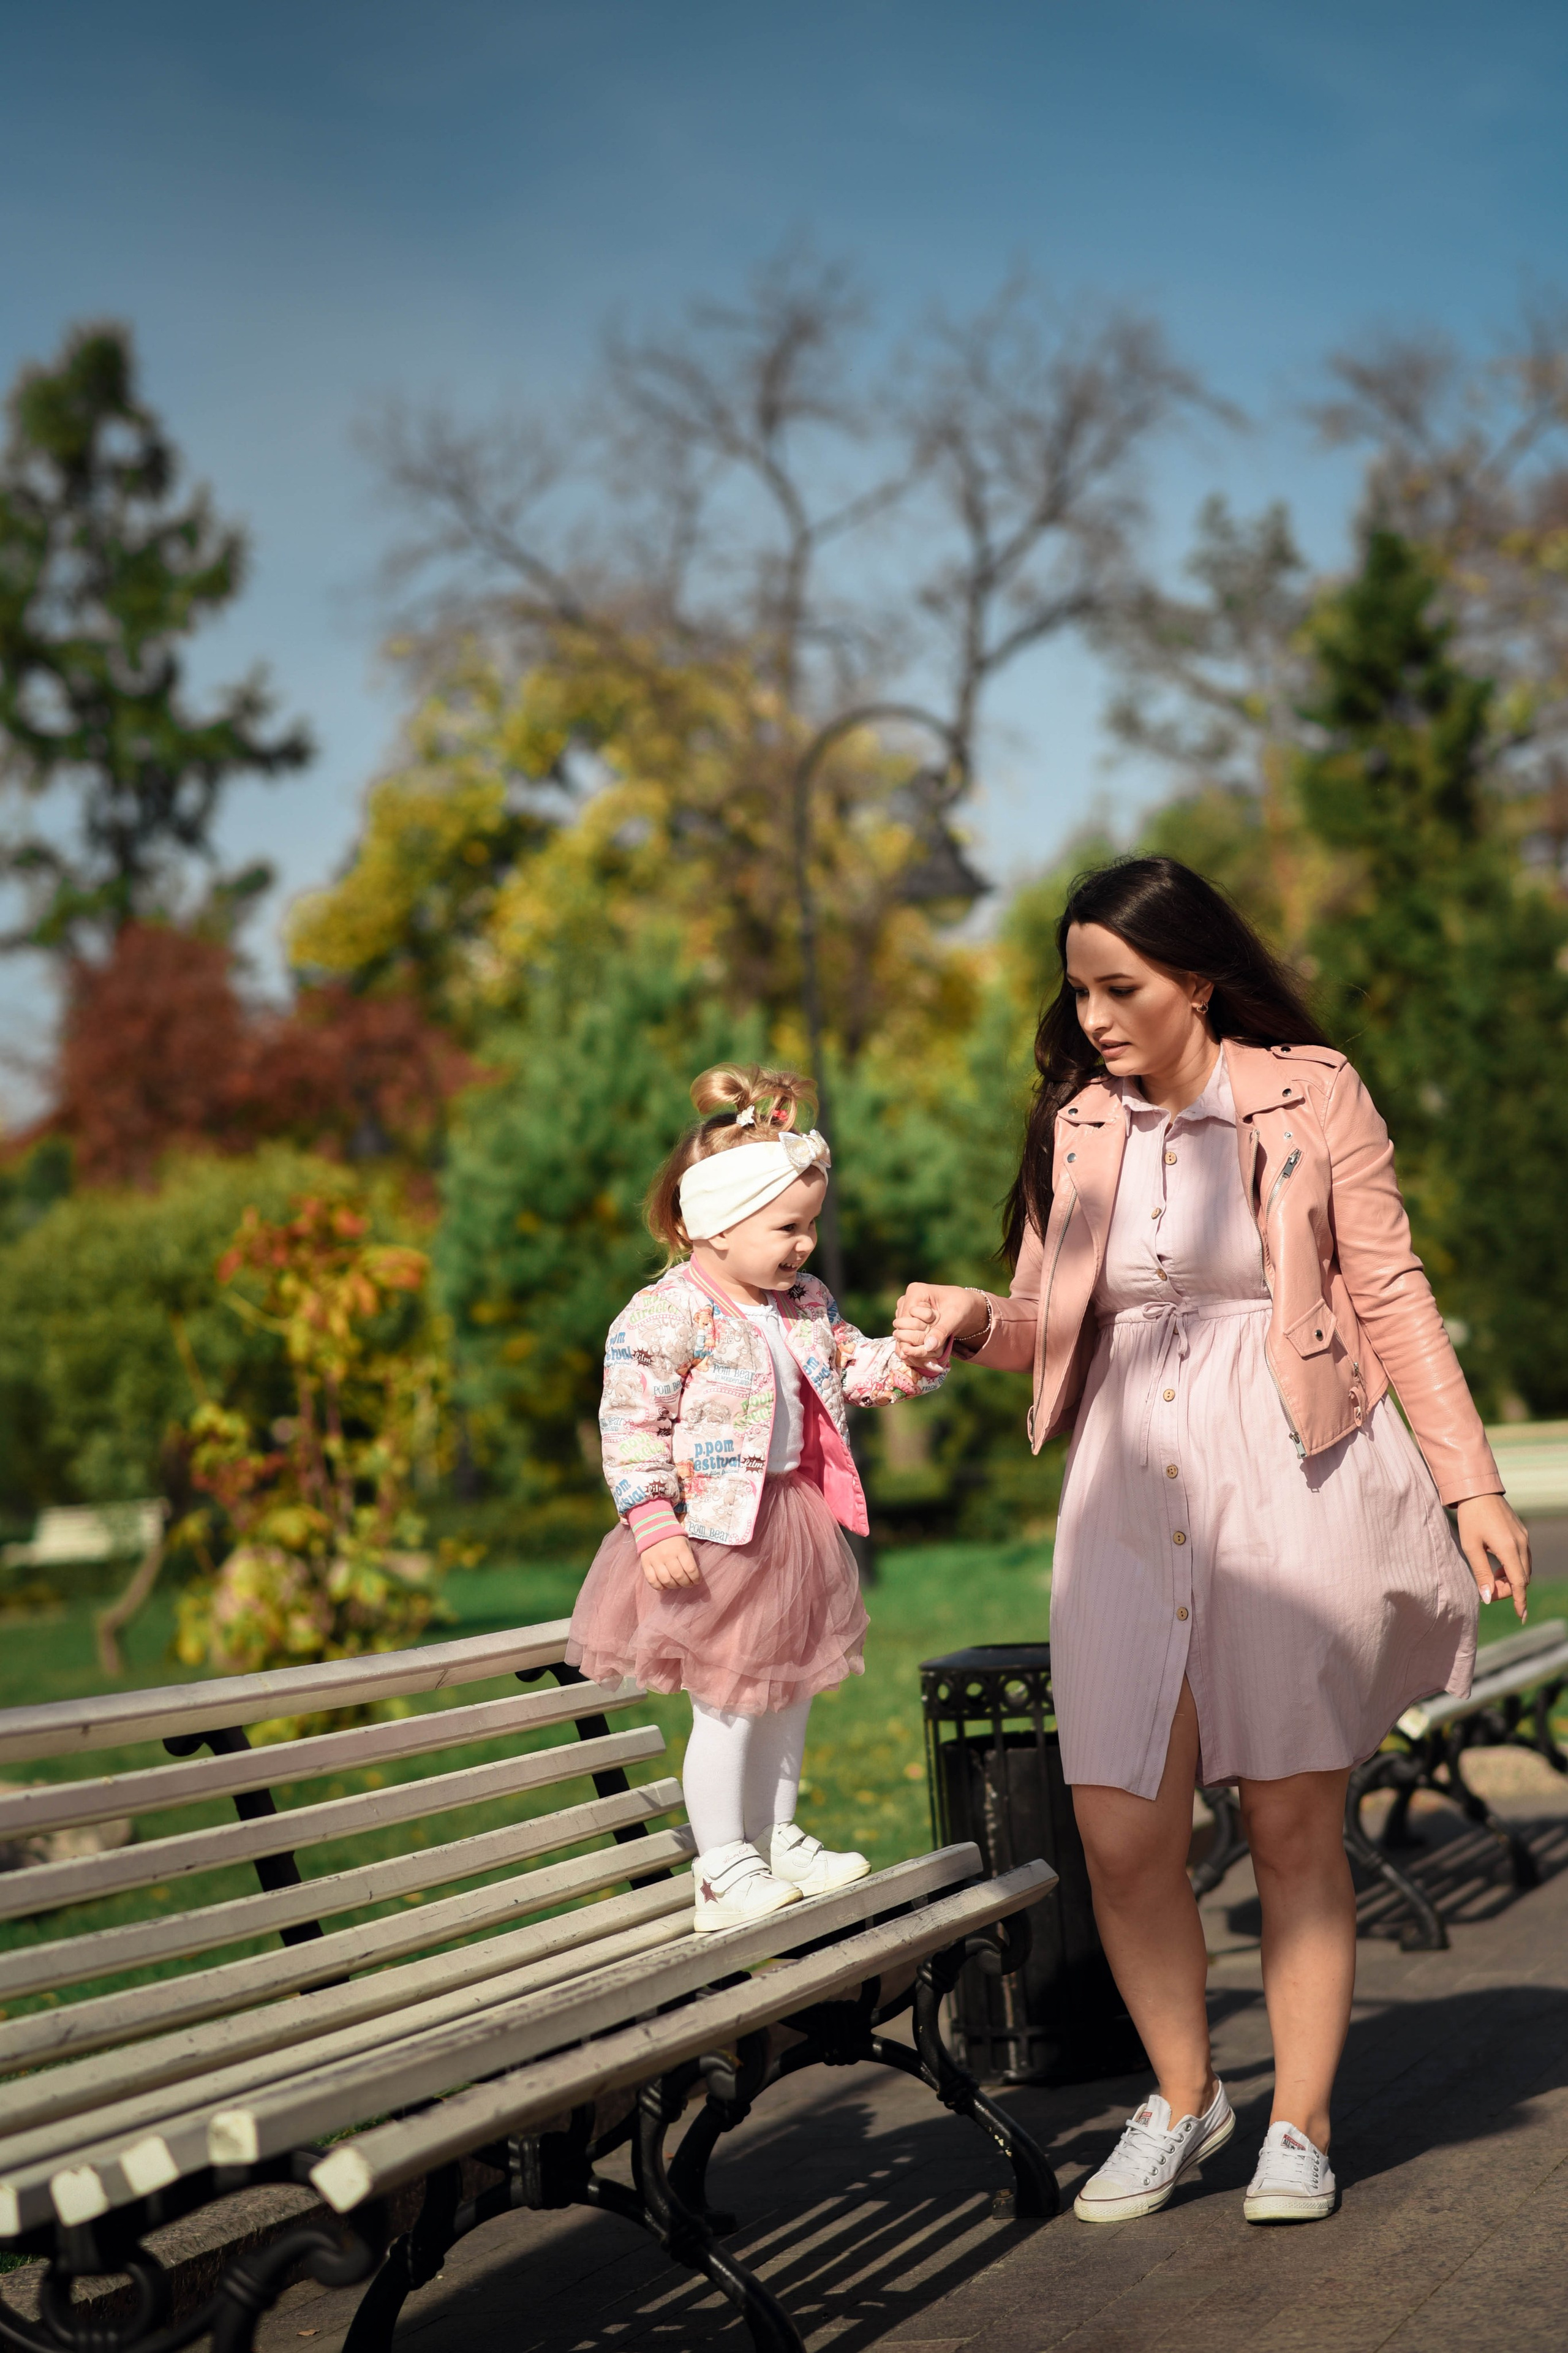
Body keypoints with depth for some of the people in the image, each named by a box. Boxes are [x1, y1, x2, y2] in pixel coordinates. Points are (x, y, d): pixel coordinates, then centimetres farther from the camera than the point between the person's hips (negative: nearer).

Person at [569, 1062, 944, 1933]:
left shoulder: (805, 1304, 7)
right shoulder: (664, 1317, -18)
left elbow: (853, 1366, 17)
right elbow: (630, 1427, -19)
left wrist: (912, 1357, -4)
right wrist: (653, 1527, -24)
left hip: (795, 1525, 8)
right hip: (716, 1535, -8)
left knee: (790, 1690, 18)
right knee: (728, 1702, 0)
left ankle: (778, 1837, 34)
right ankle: (725, 1867, 13)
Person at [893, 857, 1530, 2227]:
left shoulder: (1310, 1096, -2)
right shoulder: (1076, 1123, 8)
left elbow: (1392, 1295, 2)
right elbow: (1049, 1320, 14)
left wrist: (1472, 1483, 1)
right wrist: (970, 1325, -8)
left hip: (1295, 1481, -3)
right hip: (1130, 1493, 3)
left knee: (1294, 1822, 4)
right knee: (1122, 1837, -1)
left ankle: (1301, 2126, 23)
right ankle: (1183, 2099, 23)